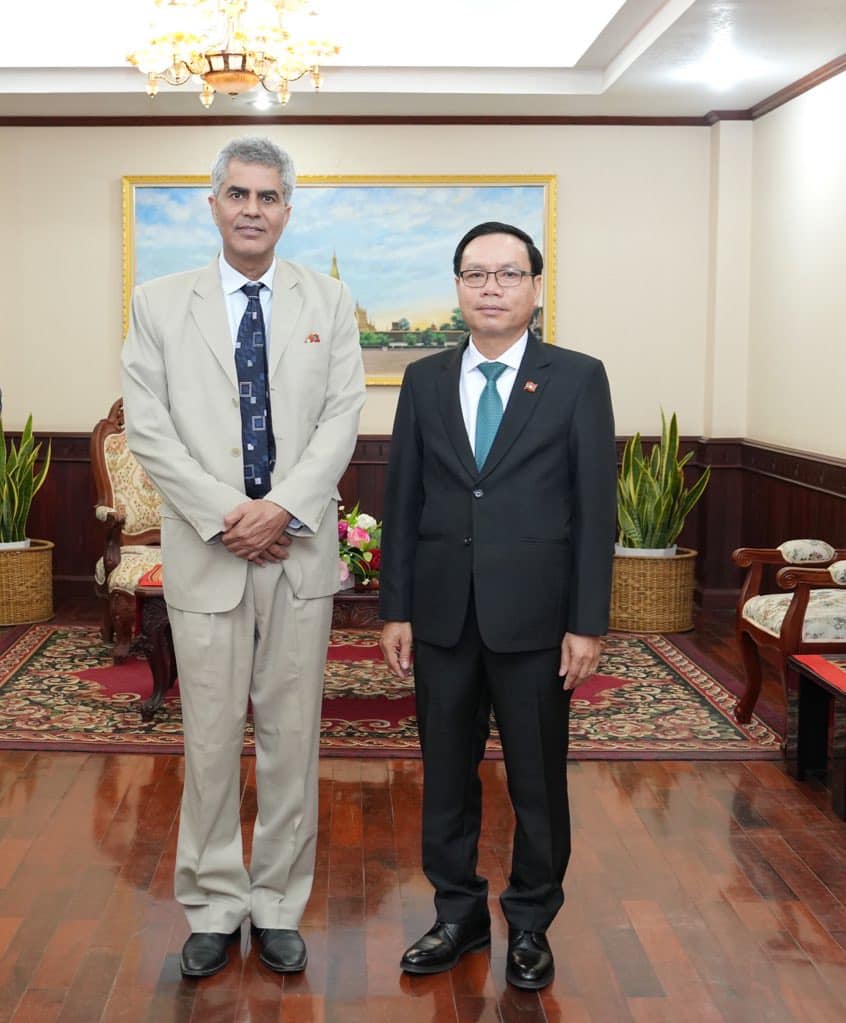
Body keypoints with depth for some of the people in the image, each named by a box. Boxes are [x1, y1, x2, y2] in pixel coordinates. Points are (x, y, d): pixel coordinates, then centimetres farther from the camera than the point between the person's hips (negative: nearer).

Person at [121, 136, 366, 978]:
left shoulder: (328, 302, 7)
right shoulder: (160, 303, 5)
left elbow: (342, 418, -1)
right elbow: (147, 427, -2)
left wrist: (283, 506, -14)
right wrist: (223, 516, -12)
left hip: (300, 551, 1)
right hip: (205, 553, -1)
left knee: (292, 736, 7)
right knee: (210, 737, 5)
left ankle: (279, 907, 20)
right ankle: (212, 909, 19)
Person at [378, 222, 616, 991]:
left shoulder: (578, 378, -2)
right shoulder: (425, 380, 6)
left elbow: (596, 508, -4)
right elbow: (402, 502, 7)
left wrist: (588, 623, -8)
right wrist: (396, 610, 3)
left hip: (534, 616, -2)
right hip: (443, 613, 3)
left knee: (538, 778, 8)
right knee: (447, 773, 12)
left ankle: (530, 924, 26)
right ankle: (459, 914, 28)